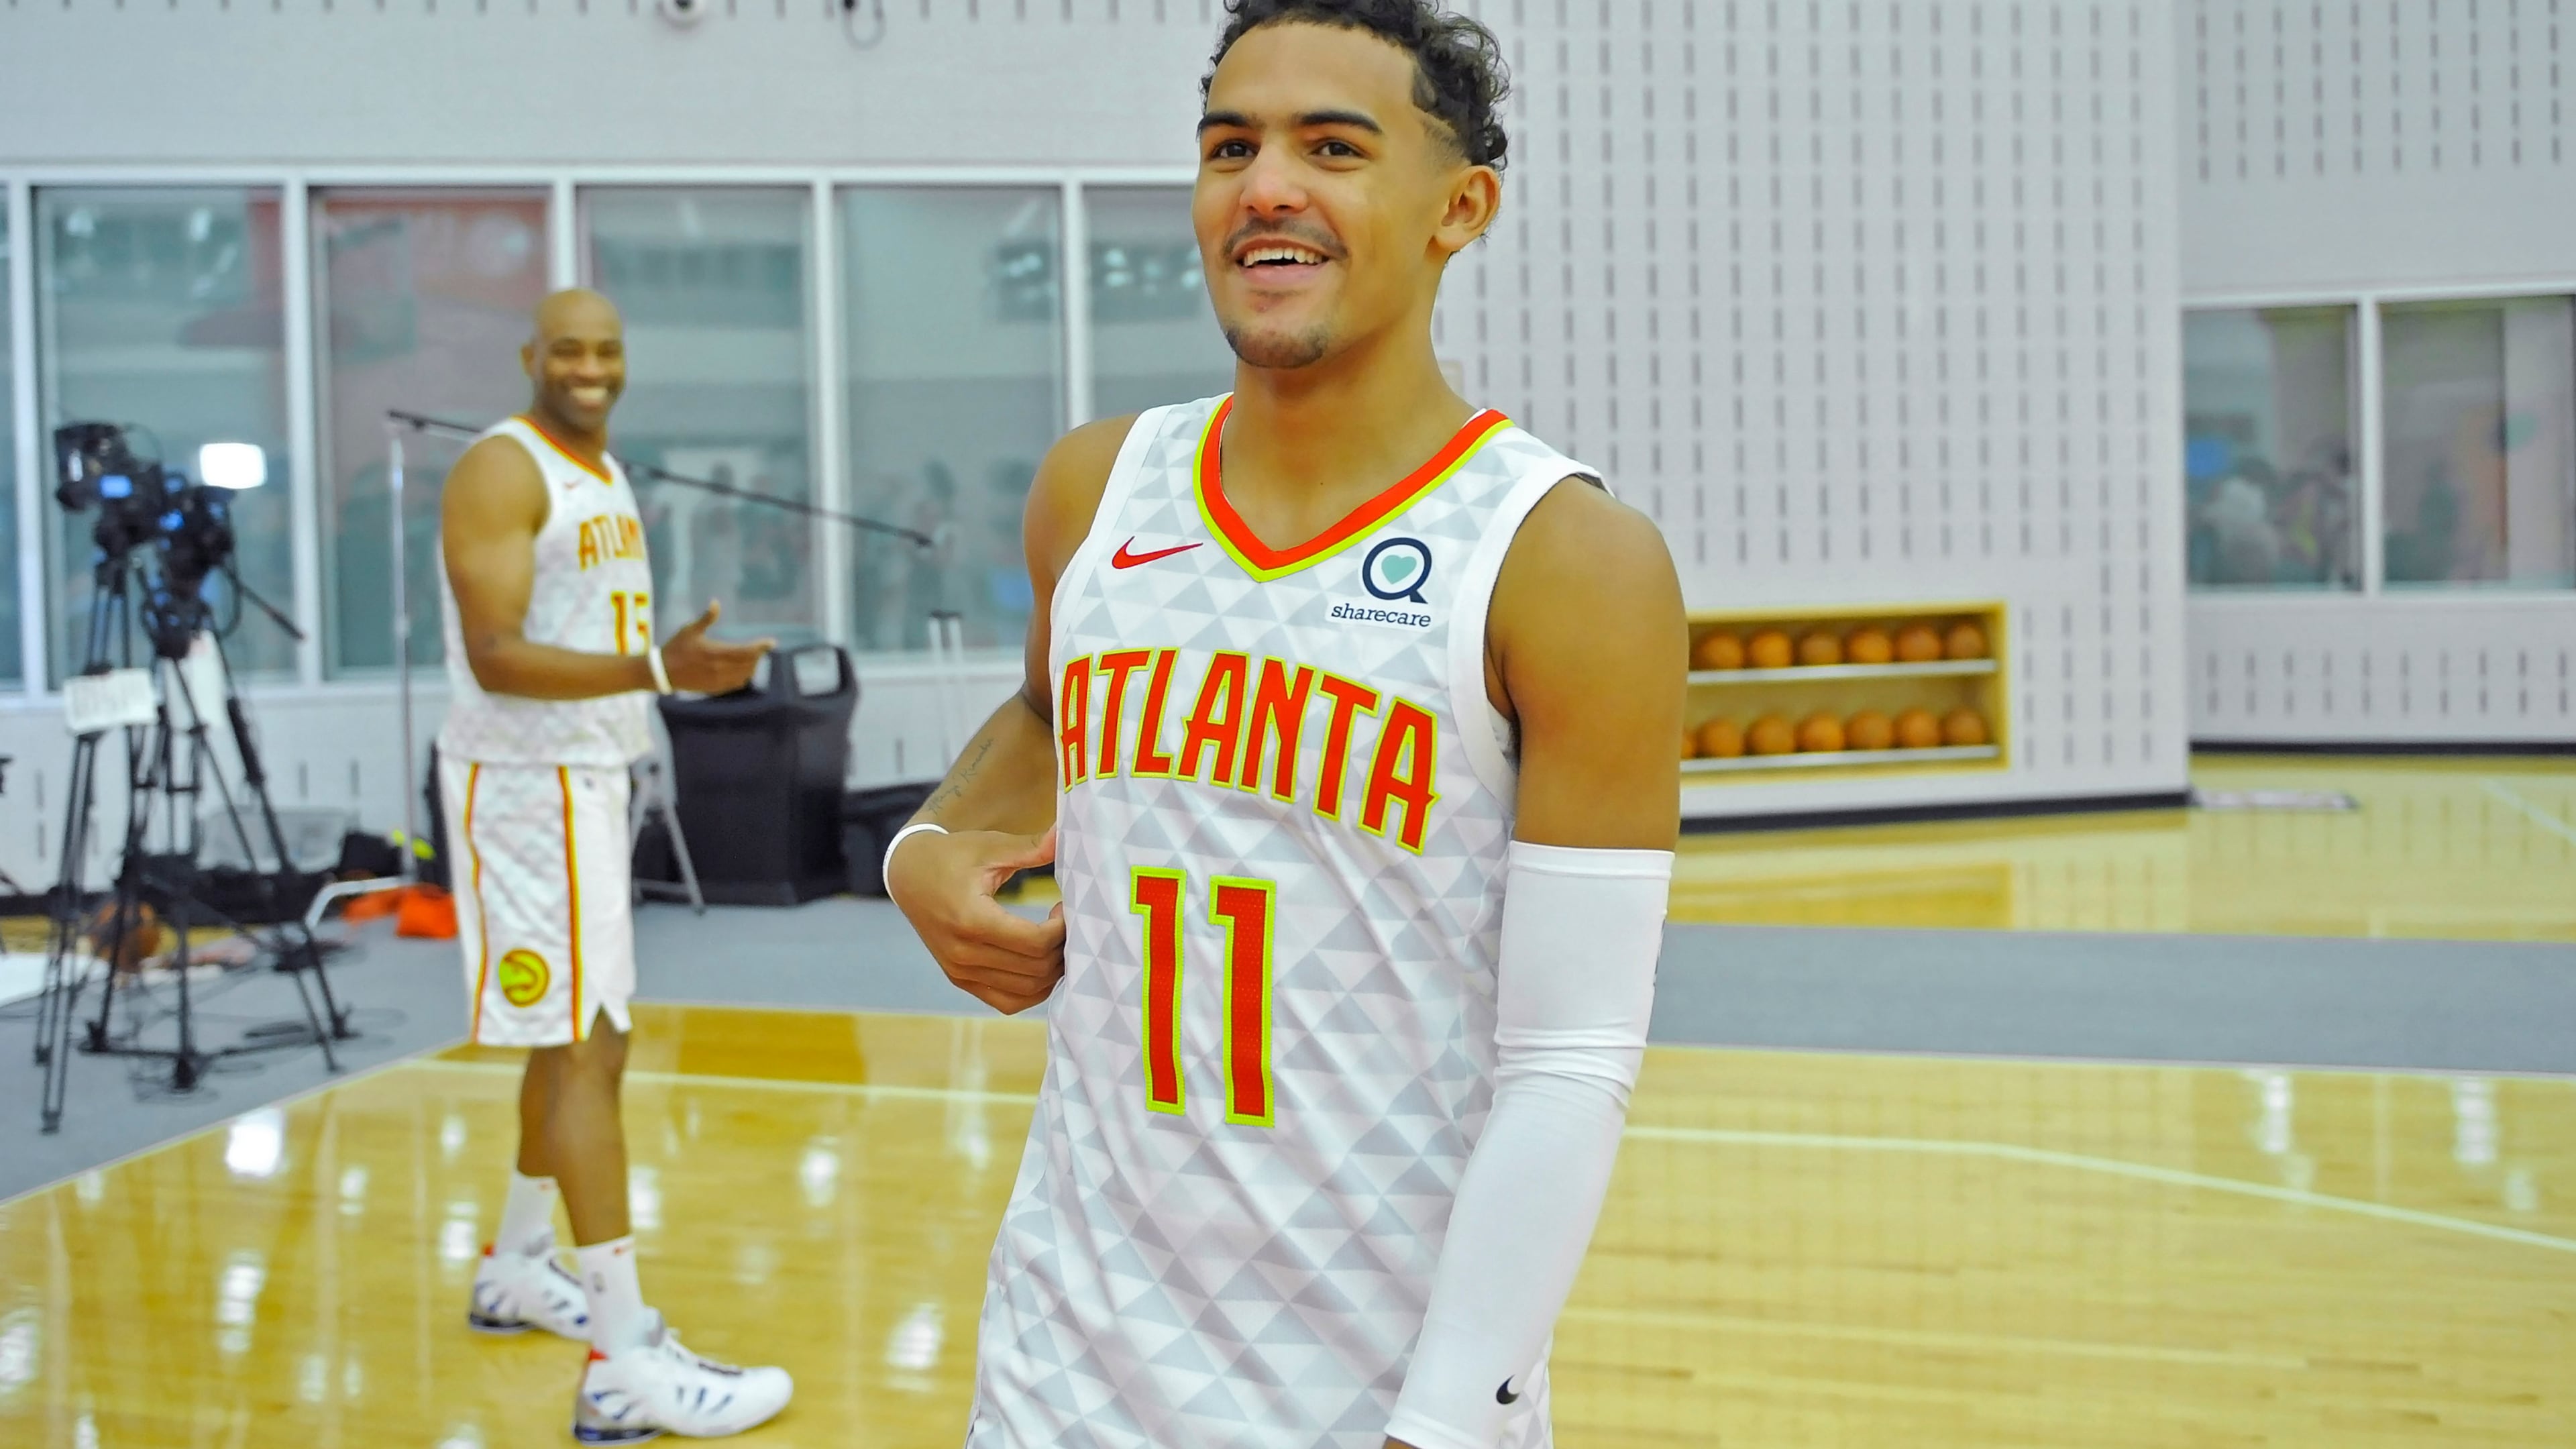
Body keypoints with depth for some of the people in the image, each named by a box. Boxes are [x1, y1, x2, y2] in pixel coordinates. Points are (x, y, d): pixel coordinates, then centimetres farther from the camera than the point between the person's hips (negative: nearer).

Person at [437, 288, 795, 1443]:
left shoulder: (605, 474, 14)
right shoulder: (501, 471, -15)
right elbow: (495, 656, -25)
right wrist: (655, 669, -36)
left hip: (589, 780, 10)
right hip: (523, 785, -10)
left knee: (584, 1044, 17)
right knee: (581, 1053, -13)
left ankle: (517, 1272, 34)